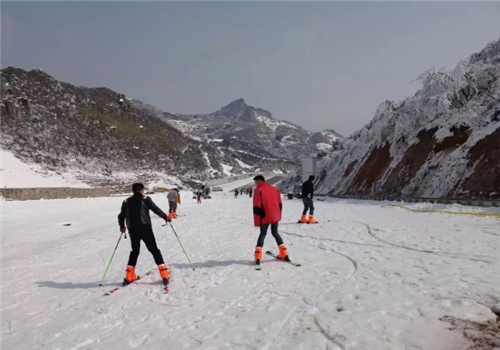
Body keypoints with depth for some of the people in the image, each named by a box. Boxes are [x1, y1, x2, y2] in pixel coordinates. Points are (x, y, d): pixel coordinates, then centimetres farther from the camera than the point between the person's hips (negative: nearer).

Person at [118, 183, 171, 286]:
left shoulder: (126, 201, 13)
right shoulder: (145, 199, 2)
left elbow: (121, 216, 17)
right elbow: (156, 209, -3)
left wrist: (122, 226, 34)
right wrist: (166, 217, 10)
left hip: (132, 229, 4)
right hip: (145, 228, -4)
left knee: (135, 251, 21)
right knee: (154, 250, 2)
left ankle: (129, 276, 18)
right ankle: (164, 275, -5)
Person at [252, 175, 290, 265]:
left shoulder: (259, 190, -9)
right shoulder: (275, 189, 9)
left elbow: (257, 207, -11)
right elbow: (280, 204, 12)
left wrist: (257, 221, -7)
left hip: (265, 217, -4)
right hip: (275, 217, 4)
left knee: (262, 234, 8)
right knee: (275, 233, 20)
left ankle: (258, 257, -4)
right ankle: (284, 254, 17)